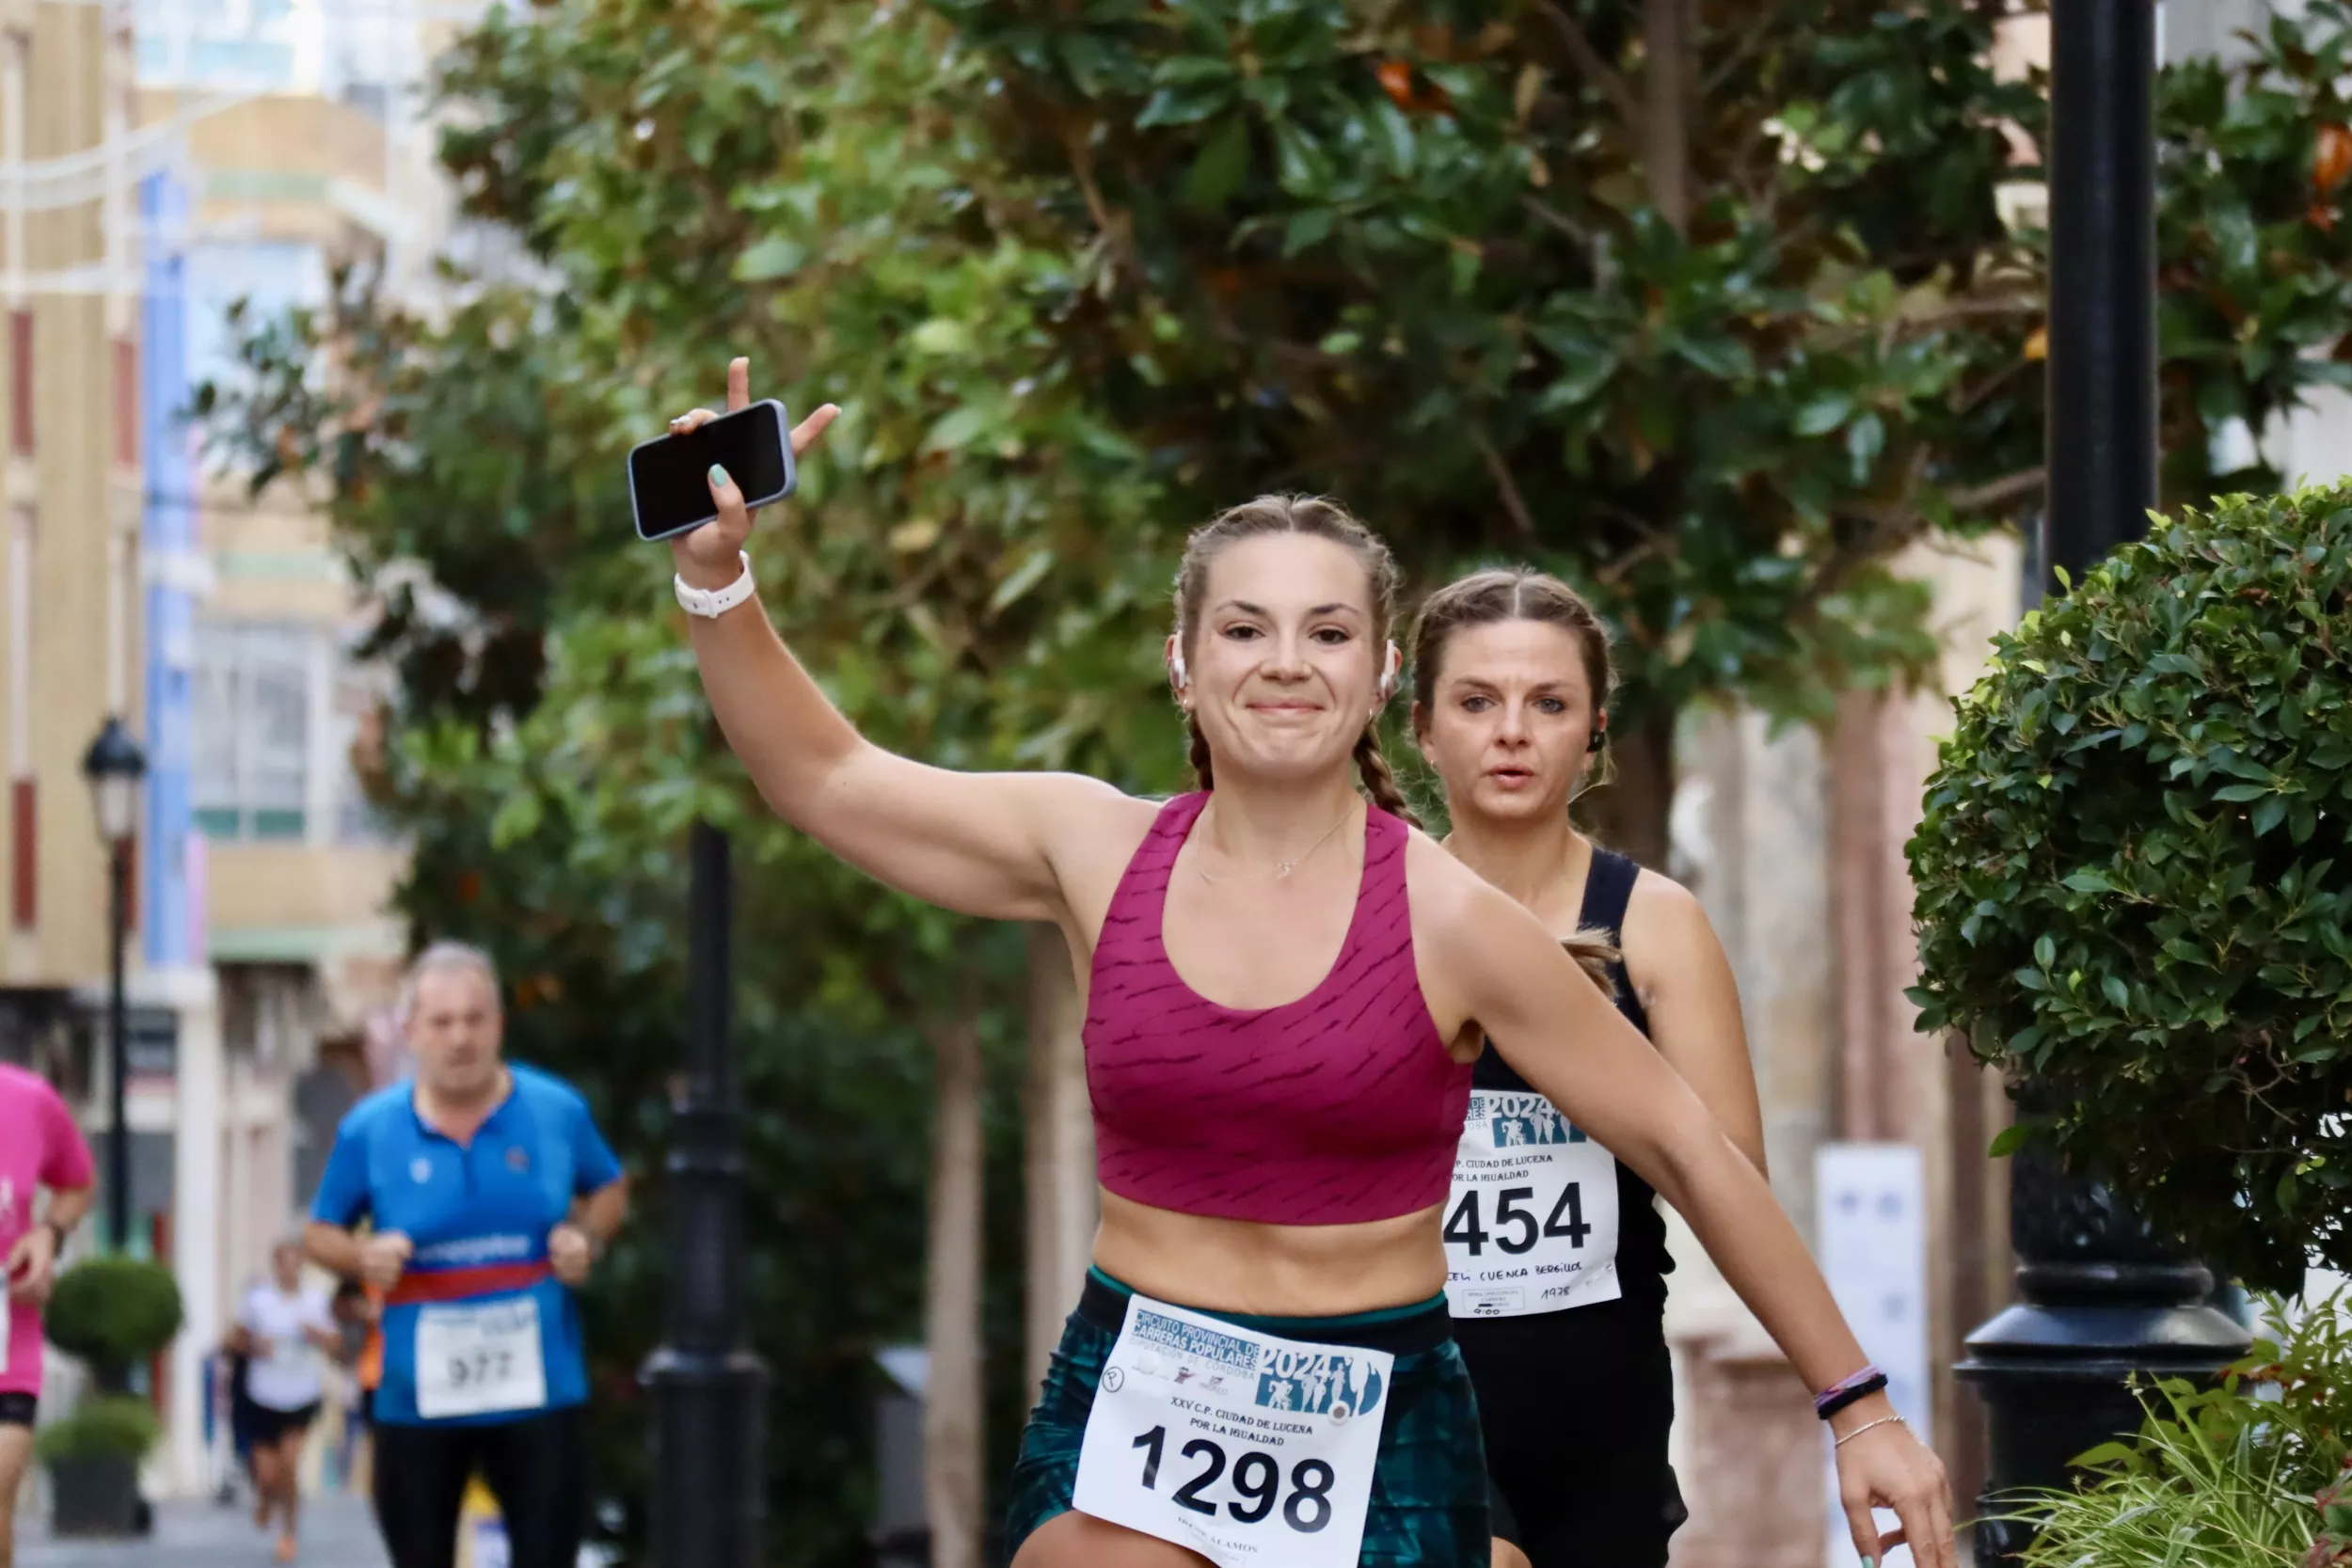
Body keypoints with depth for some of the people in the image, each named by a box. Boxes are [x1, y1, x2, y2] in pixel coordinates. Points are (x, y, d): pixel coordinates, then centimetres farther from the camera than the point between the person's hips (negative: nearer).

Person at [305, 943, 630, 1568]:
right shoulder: (370, 1128, -3)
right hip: (417, 1396, 0)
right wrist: (362, 1257, -13)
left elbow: (611, 1189, 17)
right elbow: (321, 1232, 9)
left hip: (537, 1388, 0)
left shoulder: (558, 1111, -1)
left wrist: (587, 1238, -5)